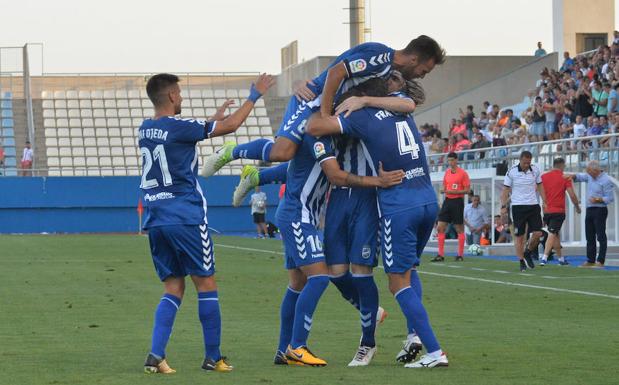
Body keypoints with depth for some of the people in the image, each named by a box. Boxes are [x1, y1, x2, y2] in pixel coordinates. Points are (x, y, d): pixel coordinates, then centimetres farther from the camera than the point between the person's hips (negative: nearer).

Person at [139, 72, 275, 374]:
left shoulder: (144, 131, 10)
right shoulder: (179, 127, -11)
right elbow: (231, 125, -3)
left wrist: (216, 116, 36)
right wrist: (255, 95, 9)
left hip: (156, 221, 7)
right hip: (185, 217, -7)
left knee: (173, 289, 10)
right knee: (206, 284, 3)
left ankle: (156, 356, -4)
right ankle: (213, 357, 7)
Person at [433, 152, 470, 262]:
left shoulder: (463, 173, -7)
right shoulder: (447, 172, 11)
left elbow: (467, 190, -8)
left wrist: (454, 192, -18)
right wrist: (445, 191, -2)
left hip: (458, 201, -6)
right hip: (447, 201, 6)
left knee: (459, 229, 1)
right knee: (440, 227, -2)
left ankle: (460, 255, 8)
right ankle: (441, 255, 1)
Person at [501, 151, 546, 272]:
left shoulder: (535, 170, 3)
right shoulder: (512, 172, -6)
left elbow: (540, 187, 14)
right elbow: (505, 190, -2)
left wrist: (545, 201, 7)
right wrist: (503, 206, -9)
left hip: (533, 205, 3)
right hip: (518, 206, -3)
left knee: (537, 233, -5)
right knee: (519, 236, -3)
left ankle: (528, 253, 20)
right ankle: (522, 262, 5)